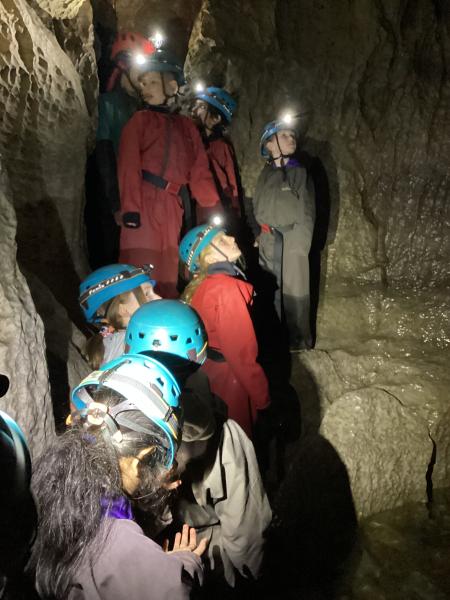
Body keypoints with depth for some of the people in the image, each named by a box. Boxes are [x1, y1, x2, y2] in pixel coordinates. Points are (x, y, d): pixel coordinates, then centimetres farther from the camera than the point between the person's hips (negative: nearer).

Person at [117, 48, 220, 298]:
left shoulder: (186, 126, 18)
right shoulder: (139, 120, 7)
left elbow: (199, 171, 12)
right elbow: (128, 165, -5)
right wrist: (130, 208, -17)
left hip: (173, 205, 4)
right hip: (144, 202, -4)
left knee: (168, 275, 7)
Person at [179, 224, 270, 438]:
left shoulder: (199, 285, -1)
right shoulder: (228, 289, -26)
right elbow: (241, 353, -25)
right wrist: (263, 398, -15)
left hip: (207, 371, 8)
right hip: (229, 375, -7)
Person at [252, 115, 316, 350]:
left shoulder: (299, 172, 1)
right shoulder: (265, 174, 13)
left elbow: (306, 211, -4)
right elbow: (257, 207, 15)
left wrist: (300, 242, -13)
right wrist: (258, 235, 4)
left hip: (292, 240, -4)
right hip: (268, 241, 4)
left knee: (294, 289, -1)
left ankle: (298, 340, 11)